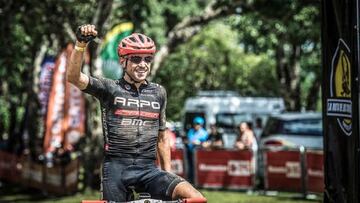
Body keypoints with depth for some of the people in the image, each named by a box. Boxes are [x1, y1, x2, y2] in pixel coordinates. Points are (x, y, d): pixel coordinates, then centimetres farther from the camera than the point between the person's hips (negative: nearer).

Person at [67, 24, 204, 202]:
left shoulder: (158, 93, 13)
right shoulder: (110, 88, 3)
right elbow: (73, 77, -13)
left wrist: (168, 176, 16)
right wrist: (81, 43, -28)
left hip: (149, 169, 2)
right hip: (116, 167, -2)